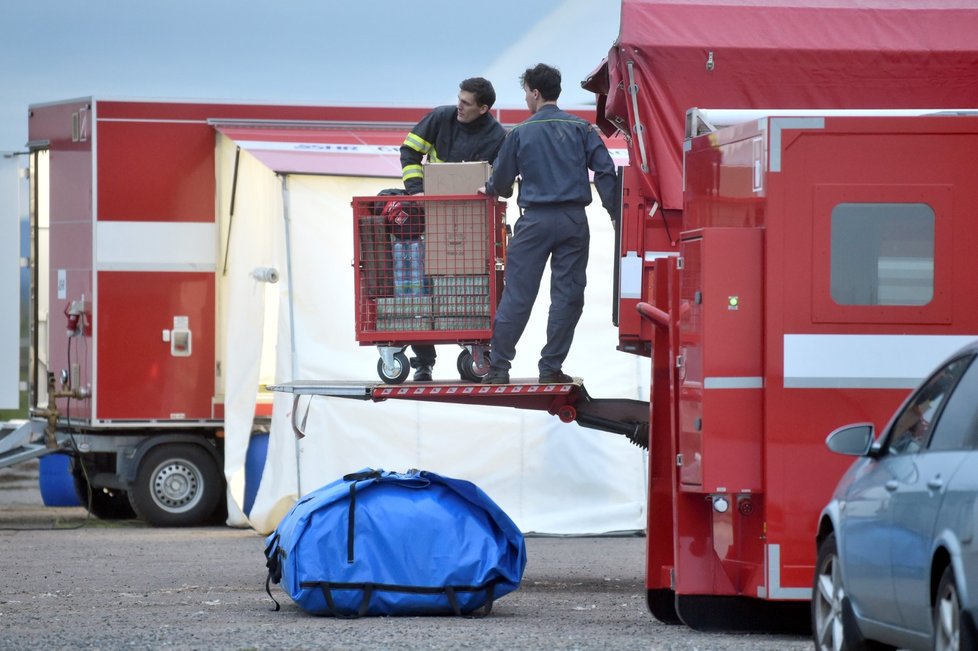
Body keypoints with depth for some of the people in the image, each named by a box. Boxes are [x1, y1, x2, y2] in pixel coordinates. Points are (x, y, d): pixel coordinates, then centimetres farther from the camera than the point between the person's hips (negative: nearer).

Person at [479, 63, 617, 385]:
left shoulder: (521, 132, 1)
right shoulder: (581, 129, 5)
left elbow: (501, 180, 8)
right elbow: (605, 171, -1)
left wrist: (489, 190, 31)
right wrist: (615, 213, 4)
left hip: (535, 221, -1)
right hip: (574, 219, 1)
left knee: (517, 294, 1)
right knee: (568, 294, 6)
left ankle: (498, 366, 1)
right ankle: (551, 367, 4)